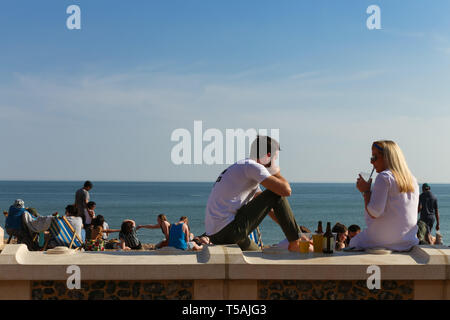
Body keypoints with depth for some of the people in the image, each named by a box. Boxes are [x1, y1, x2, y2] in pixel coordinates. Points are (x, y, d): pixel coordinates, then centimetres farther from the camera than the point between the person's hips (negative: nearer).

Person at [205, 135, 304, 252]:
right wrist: (276, 171, 7)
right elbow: (286, 191, -14)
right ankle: (295, 244, 5)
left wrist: (293, 231, 24)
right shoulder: (253, 167, -8)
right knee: (276, 194, -2)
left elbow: (268, 207, 27)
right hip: (229, 231, -10)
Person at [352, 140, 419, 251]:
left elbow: (374, 213, -19)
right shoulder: (413, 180, 9)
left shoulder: (384, 177, -14)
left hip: (384, 240, -7)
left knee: (354, 242, 20)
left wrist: (366, 191, -7)